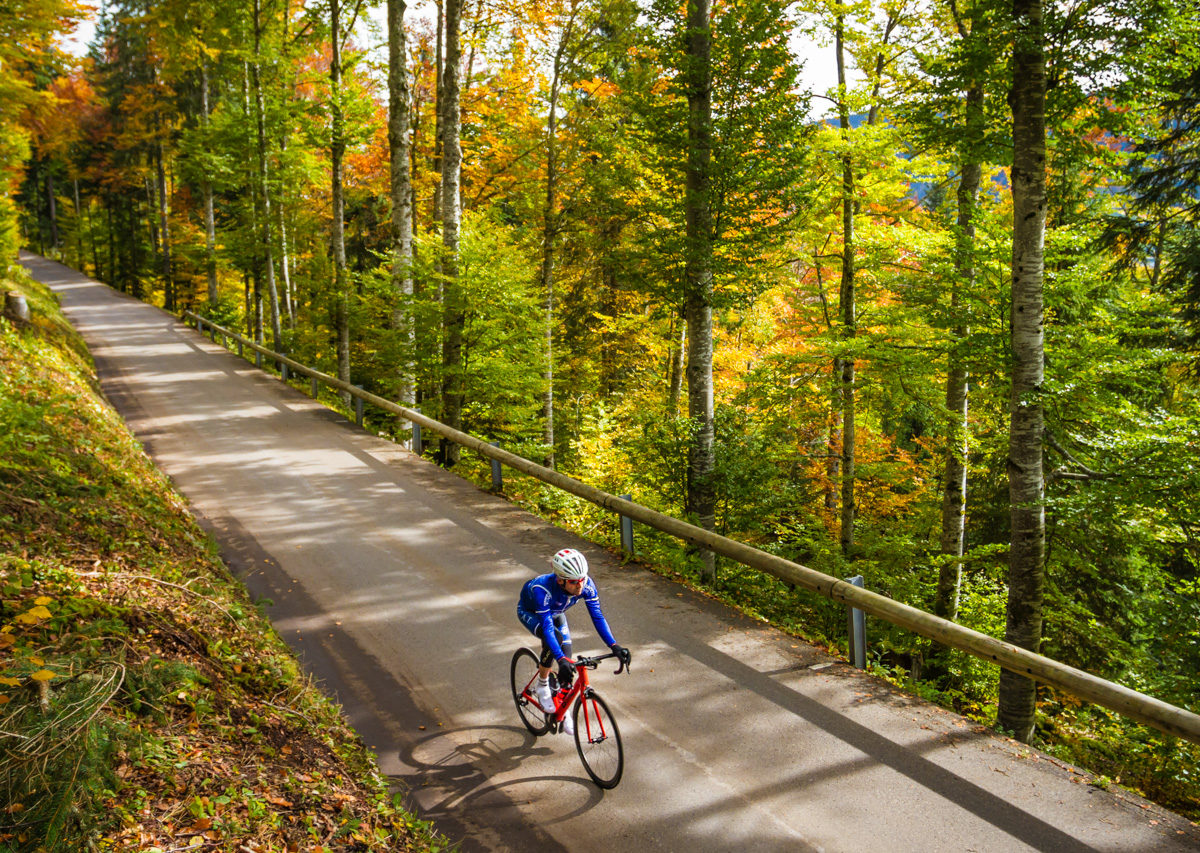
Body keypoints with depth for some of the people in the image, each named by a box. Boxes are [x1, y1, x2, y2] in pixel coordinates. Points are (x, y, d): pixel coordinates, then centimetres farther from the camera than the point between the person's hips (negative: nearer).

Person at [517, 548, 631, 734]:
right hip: (530, 612, -4)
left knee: (567, 657, -6)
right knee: (555, 637, -33)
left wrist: (614, 646, -41)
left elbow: (598, 616, -30)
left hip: (555, 612, 4)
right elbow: (547, 627, -47)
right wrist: (561, 659, -57)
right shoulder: (542, 589, -44)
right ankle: (542, 685, -8)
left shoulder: (587, 585, -32)